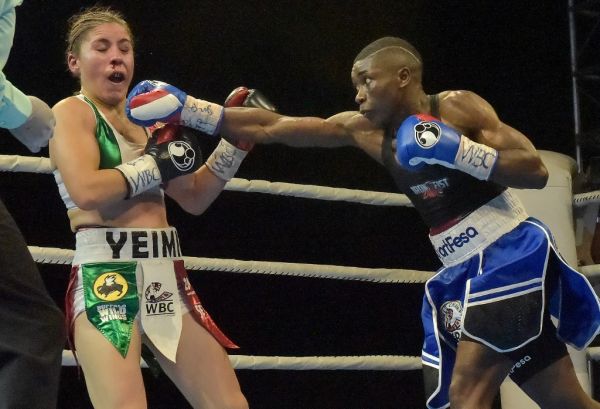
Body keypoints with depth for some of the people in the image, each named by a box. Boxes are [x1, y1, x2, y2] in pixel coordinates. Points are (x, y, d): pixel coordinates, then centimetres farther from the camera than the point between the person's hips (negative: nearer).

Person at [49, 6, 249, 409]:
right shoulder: (72, 111, 0)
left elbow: (194, 199, 26)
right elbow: (87, 191, -18)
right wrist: (157, 162, -7)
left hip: (166, 277, 7)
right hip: (105, 277, -7)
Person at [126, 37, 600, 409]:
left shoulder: (457, 107, -10)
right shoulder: (366, 130, 6)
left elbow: (537, 170, -15)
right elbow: (271, 127, 5)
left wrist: (458, 151, -25)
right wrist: (187, 109, 0)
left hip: (512, 254, -7)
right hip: (464, 271, 7)